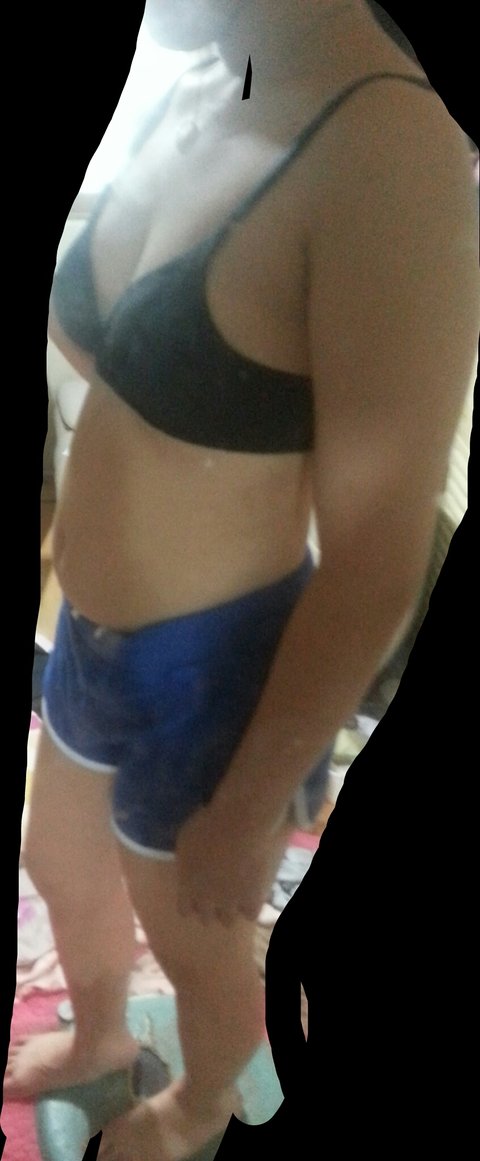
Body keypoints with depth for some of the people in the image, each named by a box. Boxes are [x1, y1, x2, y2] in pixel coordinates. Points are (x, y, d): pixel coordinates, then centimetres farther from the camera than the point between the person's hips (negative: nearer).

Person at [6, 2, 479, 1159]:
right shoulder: (196, 93, -4)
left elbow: (376, 565, -24)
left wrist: (247, 809, -17)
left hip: (211, 672, -7)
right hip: (97, 635, 7)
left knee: (197, 941, 21)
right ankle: (98, 1037, 61)